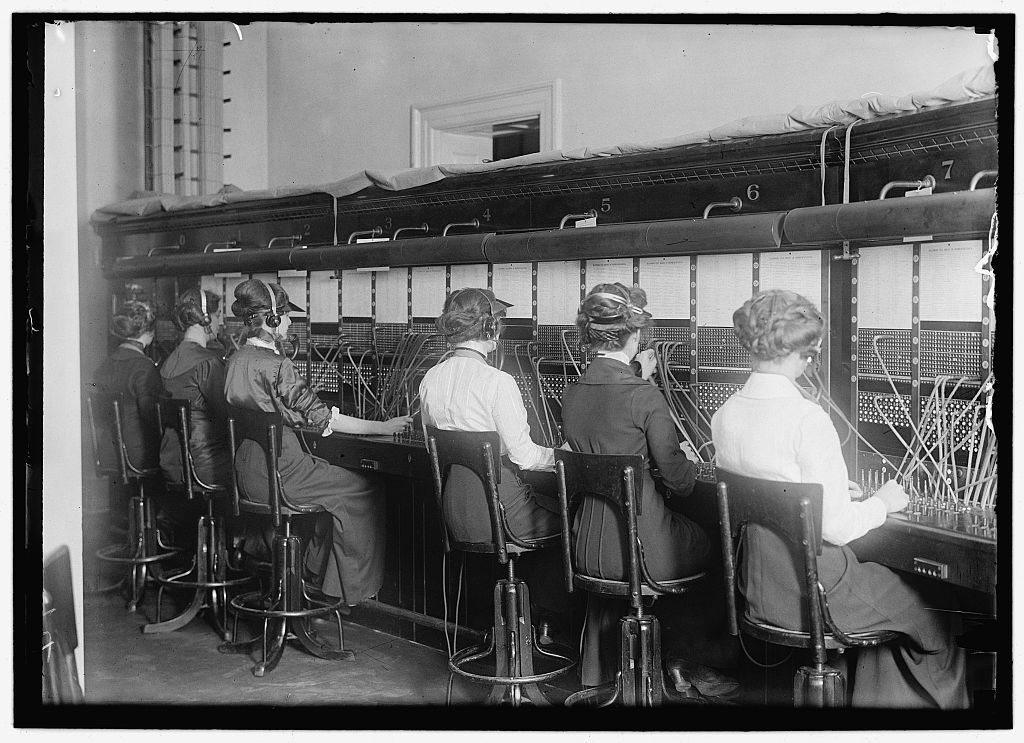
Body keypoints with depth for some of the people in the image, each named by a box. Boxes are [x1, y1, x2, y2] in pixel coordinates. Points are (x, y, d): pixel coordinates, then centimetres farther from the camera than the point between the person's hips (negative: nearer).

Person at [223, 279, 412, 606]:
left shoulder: (236, 360, 8)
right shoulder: (276, 366, -19)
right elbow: (322, 418, -16)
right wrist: (383, 427, -10)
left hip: (248, 474, 9)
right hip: (278, 473, -9)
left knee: (332, 476, 26)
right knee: (365, 488, 4)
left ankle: (316, 574, 30)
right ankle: (354, 586, 13)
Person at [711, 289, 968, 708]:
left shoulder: (724, 416, -1)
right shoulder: (806, 419, -23)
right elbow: (836, 527, -21)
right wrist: (883, 502, -3)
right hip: (813, 592, -7)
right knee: (937, 628, 15)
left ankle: (871, 699, 34)